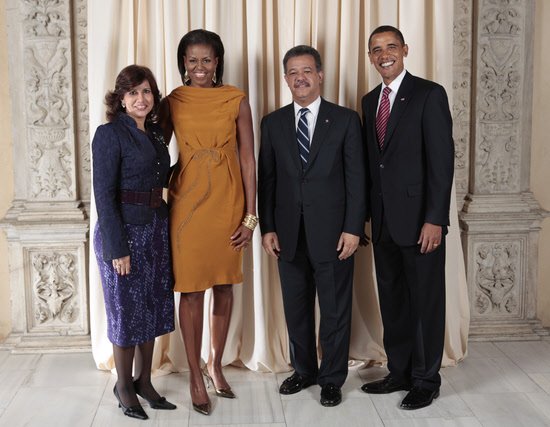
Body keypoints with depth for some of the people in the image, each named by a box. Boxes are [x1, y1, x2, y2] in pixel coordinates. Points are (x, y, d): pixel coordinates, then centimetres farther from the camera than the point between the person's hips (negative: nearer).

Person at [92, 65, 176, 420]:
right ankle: (124, 385, 23)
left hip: (156, 228, 7)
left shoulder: (156, 132, 9)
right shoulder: (110, 134, -11)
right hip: (123, 231, -7)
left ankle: (144, 381, 28)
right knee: (127, 308, 5)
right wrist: (117, 247, -17)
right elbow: (104, 194, -15)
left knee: (152, 306, 13)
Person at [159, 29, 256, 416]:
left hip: (228, 203, 1)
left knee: (224, 286, 11)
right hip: (187, 202, -1)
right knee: (191, 290, 2)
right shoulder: (173, 102, 1)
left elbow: (248, 158, -1)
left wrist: (250, 214, -5)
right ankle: (196, 374, 17)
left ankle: (216, 365, 30)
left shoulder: (237, 100, -1)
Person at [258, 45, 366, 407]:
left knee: (335, 309, 6)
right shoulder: (273, 123, 8)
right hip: (289, 233, 3)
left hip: (332, 232, -3)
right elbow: (266, 180, 7)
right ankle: (304, 370, 30)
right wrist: (267, 227, 2)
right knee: (296, 307, 13)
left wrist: (353, 228, -9)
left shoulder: (346, 120, -1)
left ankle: (332, 378, 21)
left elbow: (356, 178, -3)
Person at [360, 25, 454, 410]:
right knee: (392, 300, 14)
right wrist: (370, 212, 10)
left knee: (425, 302, 4)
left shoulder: (429, 94, -7)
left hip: (419, 219, -6)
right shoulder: (370, 100, 13)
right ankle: (400, 372, 27)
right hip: (384, 220, 7)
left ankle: (426, 381, 17)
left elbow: (442, 159, -13)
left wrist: (435, 219, -18)